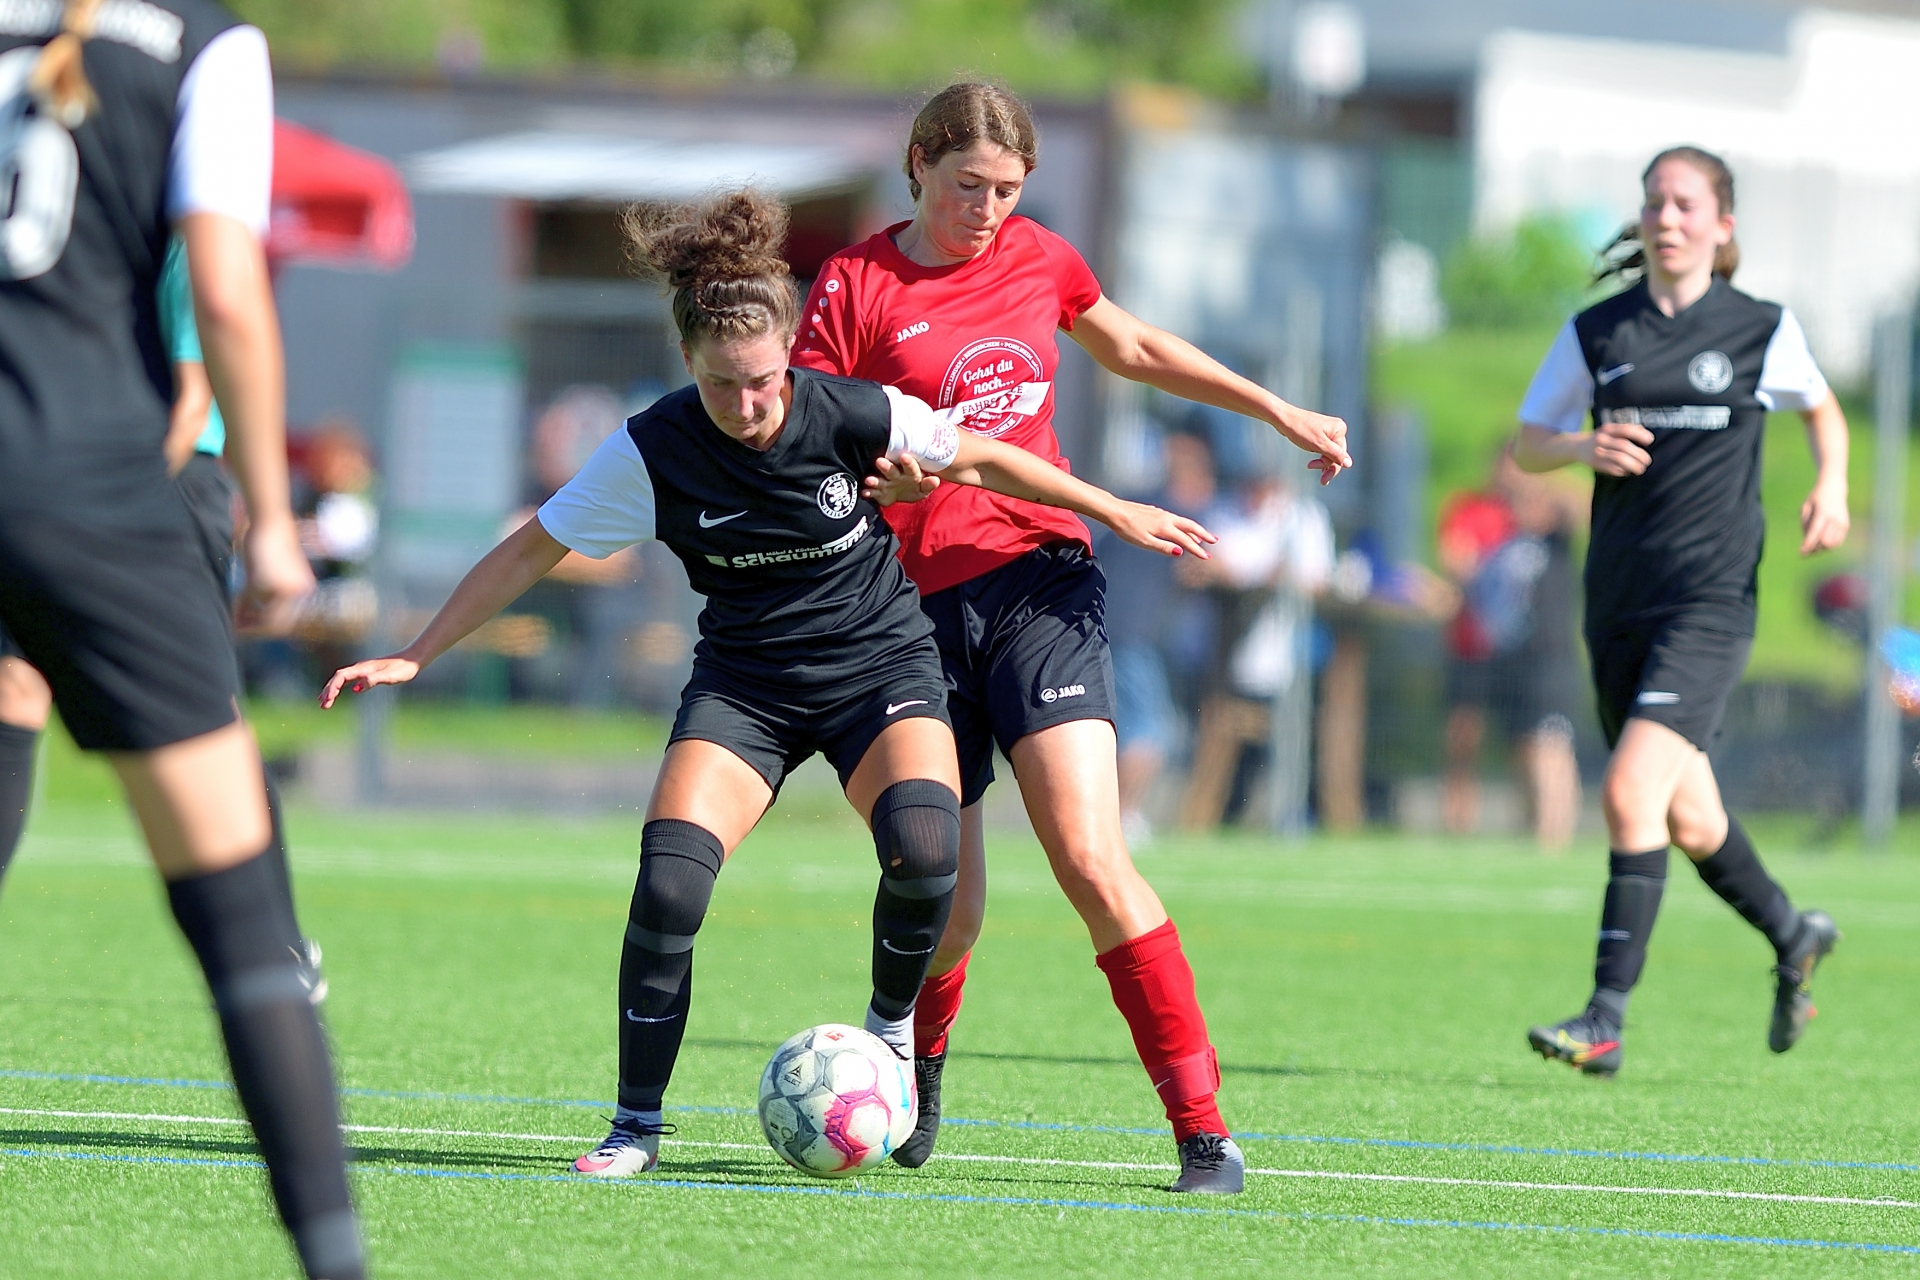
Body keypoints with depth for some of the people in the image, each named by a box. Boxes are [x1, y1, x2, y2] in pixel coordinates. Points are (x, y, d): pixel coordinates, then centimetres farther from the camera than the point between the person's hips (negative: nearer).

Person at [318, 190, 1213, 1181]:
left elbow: (980, 462, 0)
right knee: (668, 886, -20)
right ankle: (637, 1125, -3)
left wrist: (1118, 513, 7)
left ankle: (891, 1025, 0)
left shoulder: (852, 415, -18)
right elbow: (530, 552, -5)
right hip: (743, 682, 1)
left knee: (922, 848, -29)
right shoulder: (653, 454, -16)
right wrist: (413, 657, -6)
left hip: (879, 661, -1)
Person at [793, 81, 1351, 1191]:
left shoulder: (1039, 260, 9)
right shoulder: (856, 286, -2)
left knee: (1092, 859, -17)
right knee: (946, 902, 3)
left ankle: (1203, 1127, -17)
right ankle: (917, 1073, 38)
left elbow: (1135, 348, 29)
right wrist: (882, 477, -25)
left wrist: (1278, 411, 28)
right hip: (918, 601, -1)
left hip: (1040, 580, 1)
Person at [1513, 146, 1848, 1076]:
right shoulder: (1597, 334, 5)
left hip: (1710, 600, -4)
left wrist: (1832, 487, 1)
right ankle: (1792, 936, 42)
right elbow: (1526, 444, 12)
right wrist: (1586, 447, -9)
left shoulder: (1763, 332, 1)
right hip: (1618, 605, 4)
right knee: (1688, 821, 14)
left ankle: (1607, 1016, -20)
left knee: (1632, 790, -20)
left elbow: (1822, 407, 19)